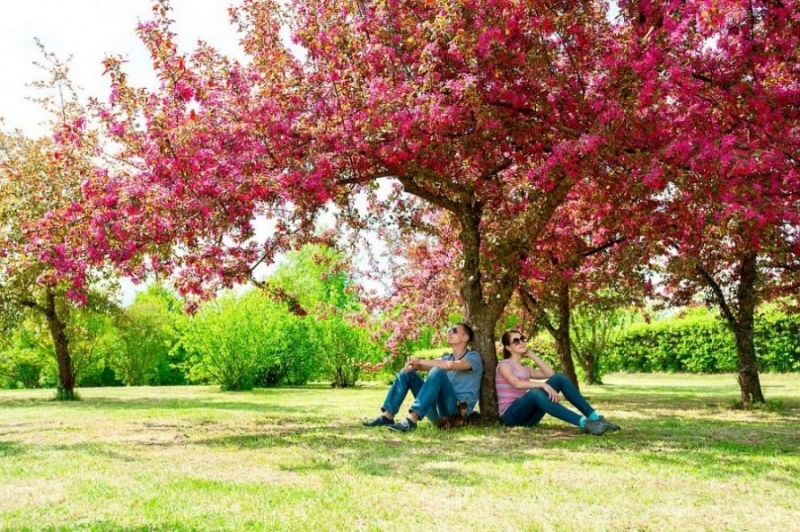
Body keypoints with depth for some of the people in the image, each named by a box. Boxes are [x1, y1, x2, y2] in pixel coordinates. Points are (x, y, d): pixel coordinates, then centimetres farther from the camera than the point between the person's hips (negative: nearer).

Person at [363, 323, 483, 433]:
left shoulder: (473, 357, -2)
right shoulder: (447, 358, 21)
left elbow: (449, 365, -23)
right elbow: (425, 366, 5)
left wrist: (420, 361, -16)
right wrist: (413, 364, -18)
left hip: (458, 411, -7)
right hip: (439, 412, 7)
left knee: (437, 371, -31)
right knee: (406, 372, 4)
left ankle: (412, 420, -41)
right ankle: (387, 416, -9)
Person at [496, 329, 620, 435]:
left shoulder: (525, 369, 20)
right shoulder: (504, 365, -4)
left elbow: (550, 373, 7)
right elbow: (517, 384, -24)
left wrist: (532, 355, 11)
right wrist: (543, 385, -34)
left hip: (528, 413, 7)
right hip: (511, 414, -7)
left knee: (559, 377, -8)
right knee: (535, 393, -40)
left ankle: (595, 418, -17)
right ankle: (585, 423, -48)